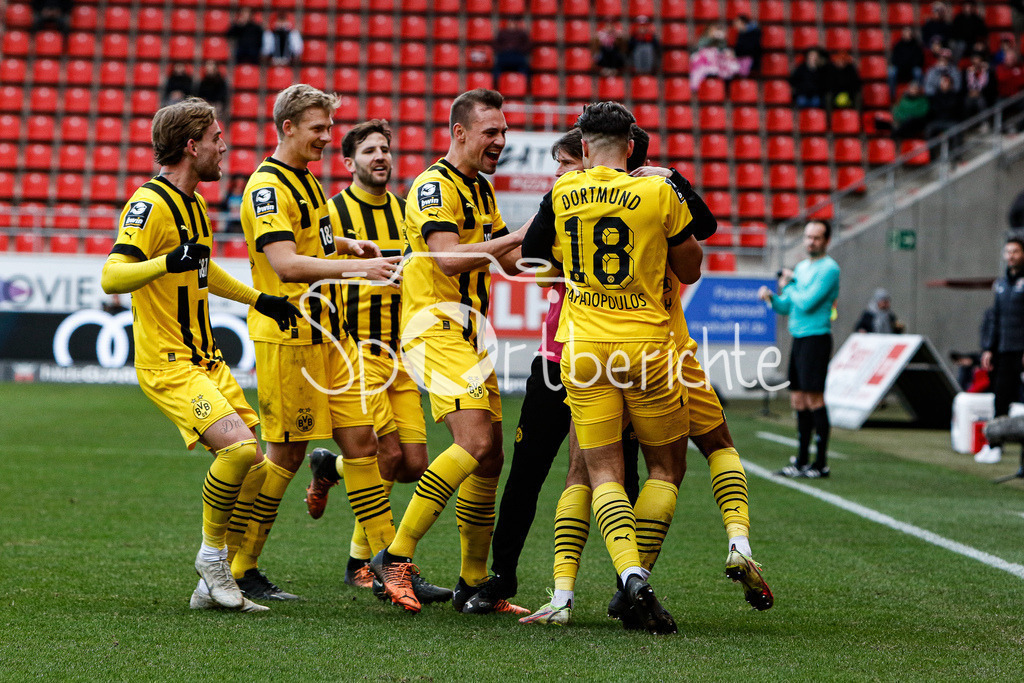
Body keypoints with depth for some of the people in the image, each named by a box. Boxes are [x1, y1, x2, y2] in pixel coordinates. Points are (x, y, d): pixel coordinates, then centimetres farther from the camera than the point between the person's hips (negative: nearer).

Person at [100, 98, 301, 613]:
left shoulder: (193, 204, 16)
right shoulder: (150, 203, -14)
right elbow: (111, 278, -25)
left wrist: (258, 300, 31)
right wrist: (167, 262, -40)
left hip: (206, 359, 9)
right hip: (167, 364, -9)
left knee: (254, 466, 3)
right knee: (238, 446, -25)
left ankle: (215, 585, 13)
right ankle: (211, 556, -4)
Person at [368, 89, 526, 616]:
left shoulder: (481, 189, 20)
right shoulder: (434, 185, -9)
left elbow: (510, 260, 23)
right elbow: (449, 258, -22)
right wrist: (520, 233, -21)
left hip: (470, 332, 9)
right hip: (435, 327, -9)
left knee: (490, 458, 7)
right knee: (475, 443, -23)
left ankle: (474, 585, 14)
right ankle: (395, 557, -18)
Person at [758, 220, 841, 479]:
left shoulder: (829, 269, -9)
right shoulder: (801, 267, 18)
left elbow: (806, 303, -17)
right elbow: (785, 307, 20)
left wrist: (789, 285, 0)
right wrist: (770, 296, 0)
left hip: (816, 338, -9)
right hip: (798, 340, 9)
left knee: (814, 399, -10)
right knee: (798, 400, 8)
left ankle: (821, 462, -7)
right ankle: (802, 460, 13)